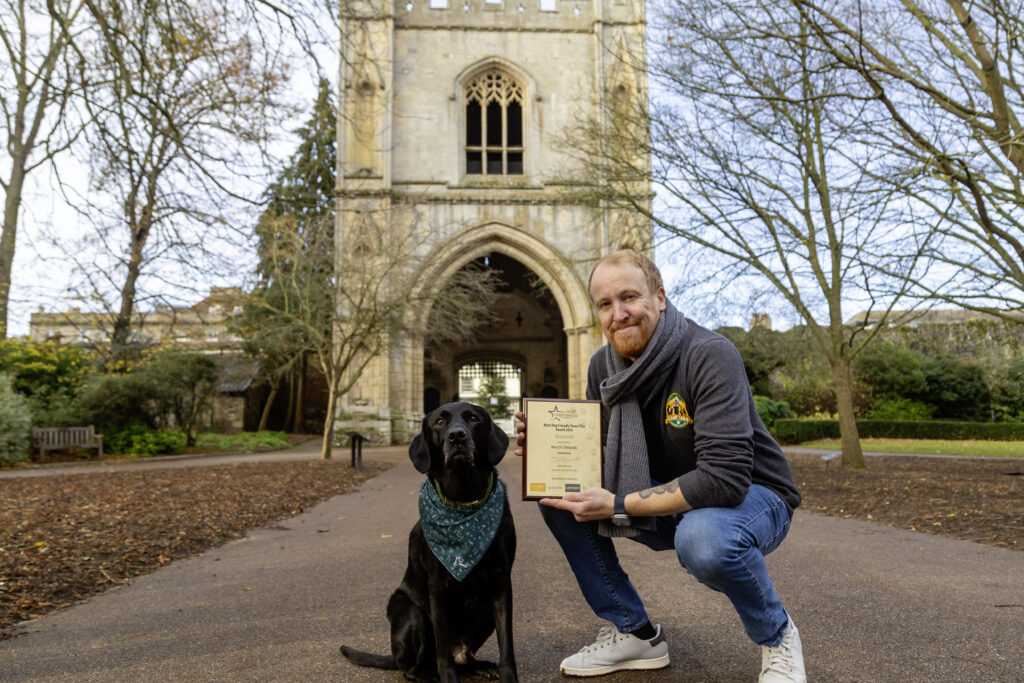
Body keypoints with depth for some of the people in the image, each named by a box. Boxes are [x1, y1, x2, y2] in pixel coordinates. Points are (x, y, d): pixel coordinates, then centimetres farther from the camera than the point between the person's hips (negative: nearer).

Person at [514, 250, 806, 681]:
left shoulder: (710, 355, -26)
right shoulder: (603, 366, -4)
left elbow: (725, 477, -34)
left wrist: (619, 506, -33)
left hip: (751, 496, -6)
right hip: (669, 500, 6)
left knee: (702, 540, -40)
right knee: (557, 497, -11)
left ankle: (776, 635, -4)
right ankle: (634, 633, 6)